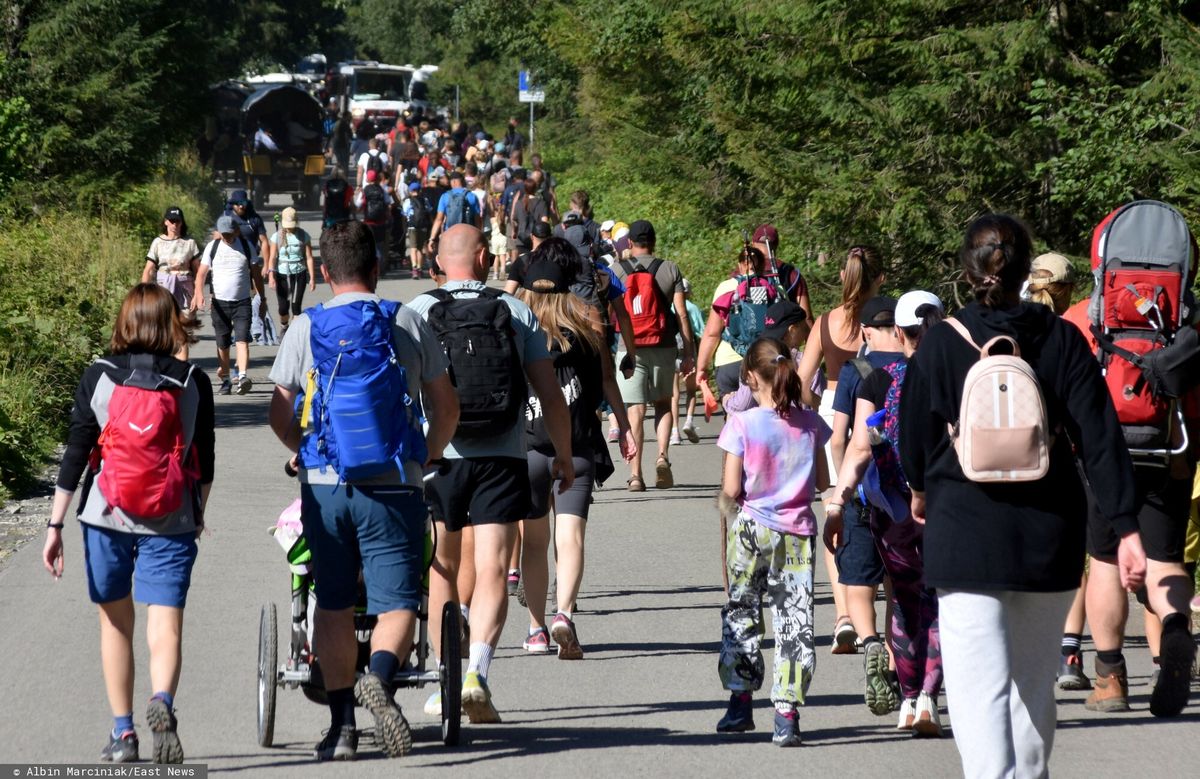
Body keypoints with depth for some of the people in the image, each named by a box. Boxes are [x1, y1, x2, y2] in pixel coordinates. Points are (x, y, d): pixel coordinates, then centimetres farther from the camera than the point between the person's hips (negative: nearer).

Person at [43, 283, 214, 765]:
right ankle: (162, 703, -34)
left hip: (106, 520, 1)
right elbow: (204, 461, 7)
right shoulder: (193, 383, -1)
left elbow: (75, 455, -4)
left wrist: (55, 525, 0)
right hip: (171, 526, -1)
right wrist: (198, 514, 24)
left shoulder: (98, 377, -3)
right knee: (166, 628, -4)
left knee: (115, 624, 17)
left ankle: (122, 733, 17)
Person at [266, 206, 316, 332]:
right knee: (283, 307, 5)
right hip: (282, 275, 1)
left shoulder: (303, 235, -4)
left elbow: (309, 258, -2)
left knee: (296, 305, -9)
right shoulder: (277, 236, -3)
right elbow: (272, 257, -5)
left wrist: (312, 278, -6)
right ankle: (284, 328, 33)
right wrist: (271, 275, -17)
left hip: (299, 274, -1)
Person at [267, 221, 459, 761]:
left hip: (325, 487, 1)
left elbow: (280, 416, 5)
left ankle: (341, 725, 15)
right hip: (393, 488, -1)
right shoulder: (407, 324, 3)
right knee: (396, 604, 0)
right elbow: (447, 408, 8)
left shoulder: (305, 329, 3)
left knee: (333, 606, 14)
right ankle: (380, 677, -30)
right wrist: (427, 456, 27)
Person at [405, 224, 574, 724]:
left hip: (436, 458, 1)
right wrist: (564, 456, 15)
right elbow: (550, 393, 3)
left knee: (442, 570, 16)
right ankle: (476, 672, -23)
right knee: (492, 573, -4)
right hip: (502, 459, -1)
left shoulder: (416, 313, 1)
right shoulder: (517, 313, 3)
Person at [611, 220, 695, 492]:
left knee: (635, 411, 0)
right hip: (663, 347, 1)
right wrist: (689, 353, 4)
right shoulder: (670, 269, 3)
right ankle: (662, 456, -4)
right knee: (663, 403, 17)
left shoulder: (618, 270, 2)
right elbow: (681, 313, 0)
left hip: (629, 349, -1)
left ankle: (635, 474, -6)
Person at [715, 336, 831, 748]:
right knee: (795, 621, 2)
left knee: (741, 613, 15)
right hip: (798, 533, 2)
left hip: (752, 529, -2)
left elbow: (731, 489, -11)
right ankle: (786, 713, -4)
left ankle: (741, 702, 19)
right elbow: (822, 482, 6)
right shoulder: (810, 424, -1)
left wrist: (726, 501, 10)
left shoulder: (743, 424, -12)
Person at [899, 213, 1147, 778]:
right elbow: (1101, 438, -5)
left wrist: (921, 489, 27)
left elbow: (915, 434, 6)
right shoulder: (1062, 340, -1)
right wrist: (1126, 526, -5)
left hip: (965, 536, -3)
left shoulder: (941, 344, -5)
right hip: (1049, 537, 3)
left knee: (979, 687, -7)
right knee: (1034, 678, 20)